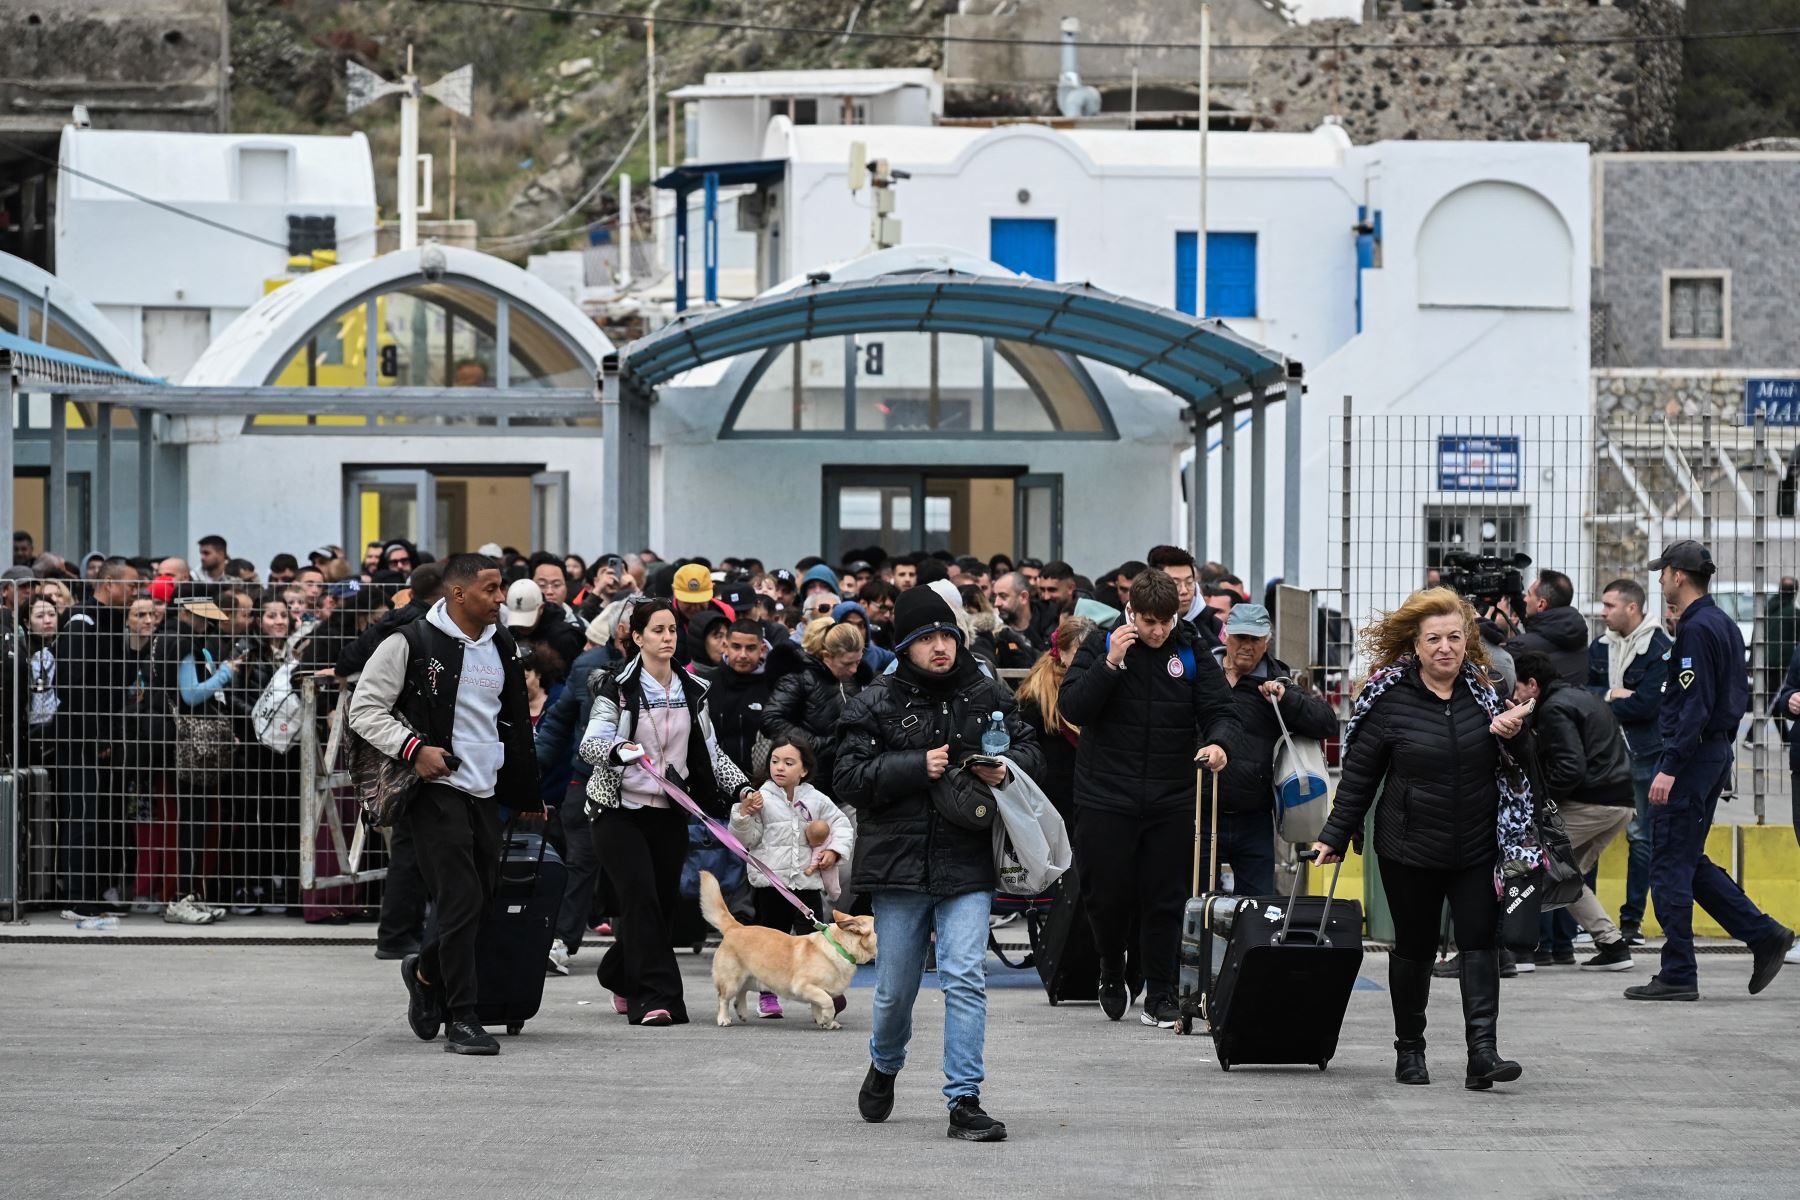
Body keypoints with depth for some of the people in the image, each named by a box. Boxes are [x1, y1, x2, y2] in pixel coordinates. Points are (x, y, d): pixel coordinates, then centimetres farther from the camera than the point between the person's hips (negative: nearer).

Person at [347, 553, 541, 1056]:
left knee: (482, 897, 11)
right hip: (437, 789, -7)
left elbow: (516, 724, 24)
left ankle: (426, 971, 39)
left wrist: (526, 793, 24)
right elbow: (365, 710, -7)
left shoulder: (501, 648, 12)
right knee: (462, 899, -13)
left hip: (485, 792, 7)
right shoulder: (410, 644, -9)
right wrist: (413, 748, -20)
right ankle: (463, 1019, -8)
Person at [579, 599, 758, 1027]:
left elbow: (709, 752, 16)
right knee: (642, 896, -17)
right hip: (621, 810, -5)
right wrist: (617, 750, -38)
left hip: (670, 814, 5)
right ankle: (655, 997, -18)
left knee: (664, 901, 6)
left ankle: (620, 978, 31)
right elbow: (590, 743, -17)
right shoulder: (618, 687, -6)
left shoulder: (693, 691, 9)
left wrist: (741, 787, 2)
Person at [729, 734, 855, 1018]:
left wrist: (834, 851, 0)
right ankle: (768, 995, 17)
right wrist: (744, 814, -16)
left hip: (808, 881, 1)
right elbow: (746, 840, -1)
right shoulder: (761, 799, -1)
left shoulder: (817, 801, 4)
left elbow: (842, 825, 14)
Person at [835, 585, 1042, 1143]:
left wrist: (1005, 767, -9)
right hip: (898, 863, 0)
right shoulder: (875, 703, -1)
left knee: (966, 979, -12)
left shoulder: (988, 696, 5)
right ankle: (884, 1065, 42)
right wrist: (917, 767, -16)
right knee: (896, 988, 11)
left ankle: (964, 1101, -8)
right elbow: (848, 778, -6)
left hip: (968, 864, 0)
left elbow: (1030, 750, 14)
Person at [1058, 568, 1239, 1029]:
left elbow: (1221, 710, -2)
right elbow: (1072, 708, -11)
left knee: (1165, 900, 3)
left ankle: (1160, 997, 13)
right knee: (1108, 896, 2)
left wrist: (1220, 743, -24)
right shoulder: (1101, 645, -3)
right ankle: (1112, 973, 29)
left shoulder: (1190, 651, 1)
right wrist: (1111, 663, -21)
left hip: (1171, 800, 1)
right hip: (1107, 795, -1)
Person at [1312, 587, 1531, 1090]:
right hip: (1410, 849, -1)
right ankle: (1409, 1049, 24)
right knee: (1414, 948, 10)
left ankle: (1483, 1051, -15)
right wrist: (1334, 837, 0)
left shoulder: (1486, 689, 2)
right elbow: (1359, 773, 1)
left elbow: (1521, 766, 9)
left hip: (1477, 848, 1)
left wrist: (1513, 735, -13)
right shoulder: (1390, 698, -5)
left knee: (1479, 944, -9)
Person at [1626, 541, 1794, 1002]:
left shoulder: (1695, 629, -16)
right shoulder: (1724, 625, 14)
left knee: (1670, 865, -4)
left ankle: (1678, 975, -1)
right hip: (1718, 749, 10)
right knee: (1689, 862, 16)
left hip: (1691, 754, -10)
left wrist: (1670, 767, -24)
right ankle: (1764, 934, 11)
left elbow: (1695, 704, -22)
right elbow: (1737, 693, 19)